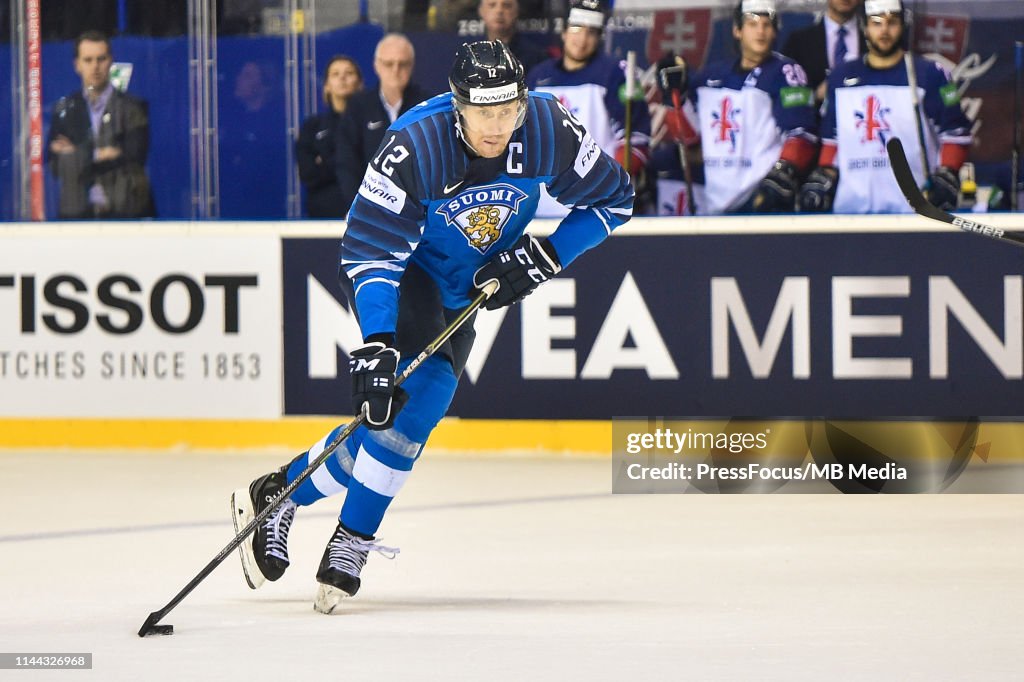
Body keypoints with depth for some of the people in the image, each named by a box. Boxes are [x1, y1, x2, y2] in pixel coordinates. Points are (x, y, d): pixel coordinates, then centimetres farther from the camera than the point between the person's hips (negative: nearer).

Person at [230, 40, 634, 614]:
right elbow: (368, 254, -31)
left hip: (467, 285, 5)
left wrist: (544, 258, -17)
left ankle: (278, 493, 12)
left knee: (401, 422, -4)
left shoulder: (551, 131, -23)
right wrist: (376, 345, -41)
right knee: (417, 391, -25)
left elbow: (615, 199, -7)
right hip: (403, 268, -5)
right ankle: (352, 543, -14)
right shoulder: (414, 147, -33)